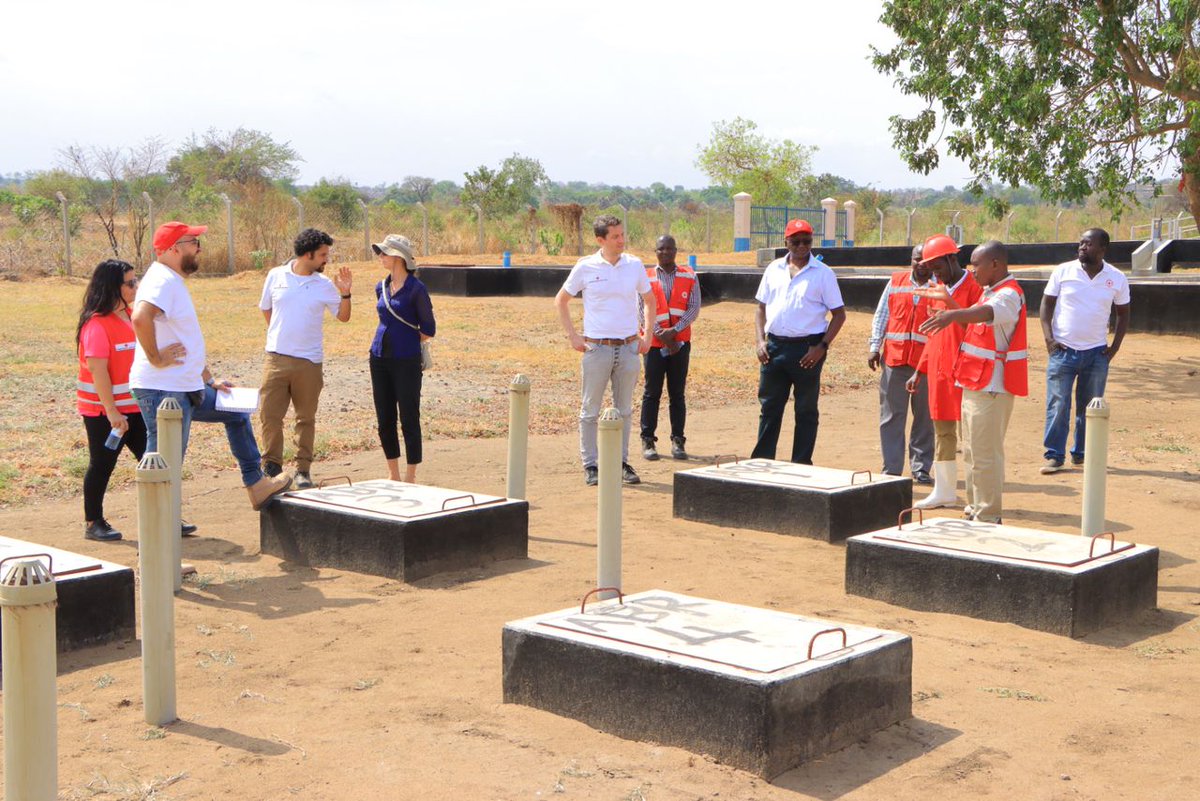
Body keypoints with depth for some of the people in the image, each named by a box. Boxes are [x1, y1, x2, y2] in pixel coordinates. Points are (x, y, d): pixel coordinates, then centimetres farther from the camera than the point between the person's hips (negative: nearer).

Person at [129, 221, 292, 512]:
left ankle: (256, 485, 30)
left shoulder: (174, 282, 17)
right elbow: (141, 317, -36)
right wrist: (156, 358, -25)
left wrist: (210, 381, 23)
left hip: (189, 389, 11)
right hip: (162, 392, -11)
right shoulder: (162, 281, -15)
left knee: (237, 413, 24)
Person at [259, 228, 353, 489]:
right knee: (269, 414, 0)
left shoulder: (325, 285, 1)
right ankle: (271, 465, 13)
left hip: (309, 362, 0)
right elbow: (266, 309, 15)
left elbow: (343, 316, 4)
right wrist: (280, 334, 12)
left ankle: (303, 470, 15)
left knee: (306, 418, 6)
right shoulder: (276, 276, 2)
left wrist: (345, 293, -10)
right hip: (276, 358, 0)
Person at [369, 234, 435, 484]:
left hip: (406, 361, -7)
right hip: (380, 359, 7)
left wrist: (404, 340, 1)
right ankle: (393, 475, 22)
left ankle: (410, 479, 8)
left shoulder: (416, 289, -10)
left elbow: (428, 330, -4)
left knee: (409, 420, 0)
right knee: (384, 421, 10)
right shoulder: (381, 287, 9)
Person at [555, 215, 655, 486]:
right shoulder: (585, 267, -4)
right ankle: (590, 465, 10)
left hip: (629, 348, 3)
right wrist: (573, 336, -1)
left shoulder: (635, 265, 4)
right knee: (590, 410, 2)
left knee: (624, 410, 10)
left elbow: (650, 301, 18)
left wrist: (647, 336, 9)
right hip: (597, 348, -3)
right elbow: (560, 301, 5)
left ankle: (622, 463, 19)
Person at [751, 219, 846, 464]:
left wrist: (822, 347, -12)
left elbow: (839, 314, -3)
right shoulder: (774, 269, 9)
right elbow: (761, 307, 15)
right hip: (774, 346, 4)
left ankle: (801, 466, 12)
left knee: (806, 411, 5)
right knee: (769, 407, 9)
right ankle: (761, 463, 17)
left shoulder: (822, 273, -3)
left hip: (807, 349, -4)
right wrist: (760, 341, 2)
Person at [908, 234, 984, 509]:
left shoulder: (973, 288, -9)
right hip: (939, 373, 8)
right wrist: (919, 371, 17)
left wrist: (948, 300, -24)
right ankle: (944, 491, 19)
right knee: (942, 431, 11)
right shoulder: (937, 290, 16)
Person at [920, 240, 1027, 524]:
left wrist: (953, 315, -57)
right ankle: (975, 509, 29)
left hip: (991, 386, -11)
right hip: (975, 383, 11)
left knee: (985, 454, -7)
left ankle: (989, 518, -2)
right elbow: (974, 317, 30)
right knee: (972, 452, 18)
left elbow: (987, 312, -40)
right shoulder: (991, 291, 16)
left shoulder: (1009, 295, -17)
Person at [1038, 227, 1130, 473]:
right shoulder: (1063, 271, -2)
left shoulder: (1117, 278, 1)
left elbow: (1123, 313, 11)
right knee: (1058, 405, -3)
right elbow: (1047, 304, 2)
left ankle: (1083, 454, 20)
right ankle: (1054, 455, 4)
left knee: (1090, 407, 9)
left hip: (1097, 352, 2)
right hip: (1063, 350, -1)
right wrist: (1048, 338, -8)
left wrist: (1115, 346, 2)